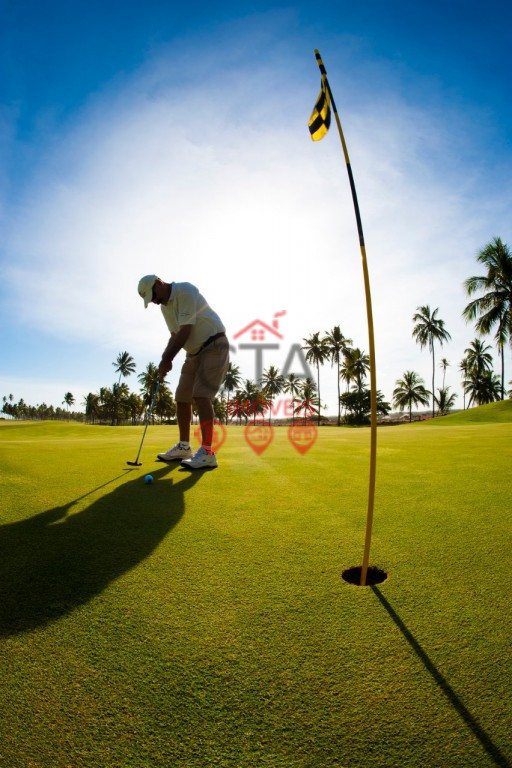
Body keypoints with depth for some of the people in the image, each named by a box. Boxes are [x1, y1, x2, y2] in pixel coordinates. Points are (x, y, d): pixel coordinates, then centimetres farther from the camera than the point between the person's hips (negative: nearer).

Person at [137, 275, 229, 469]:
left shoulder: (185, 290, -17)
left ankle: (207, 452, -22)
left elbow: (186, 331, -23)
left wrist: (166, 360, -19)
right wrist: (165, 358, -4)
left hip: (214, 345, -9)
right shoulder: (164, 306, 10)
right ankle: (183, 447, 18)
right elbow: (175, 335, 14)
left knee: (201, 395, -22)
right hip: (195, 351, 9)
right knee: (182, 397, 7)